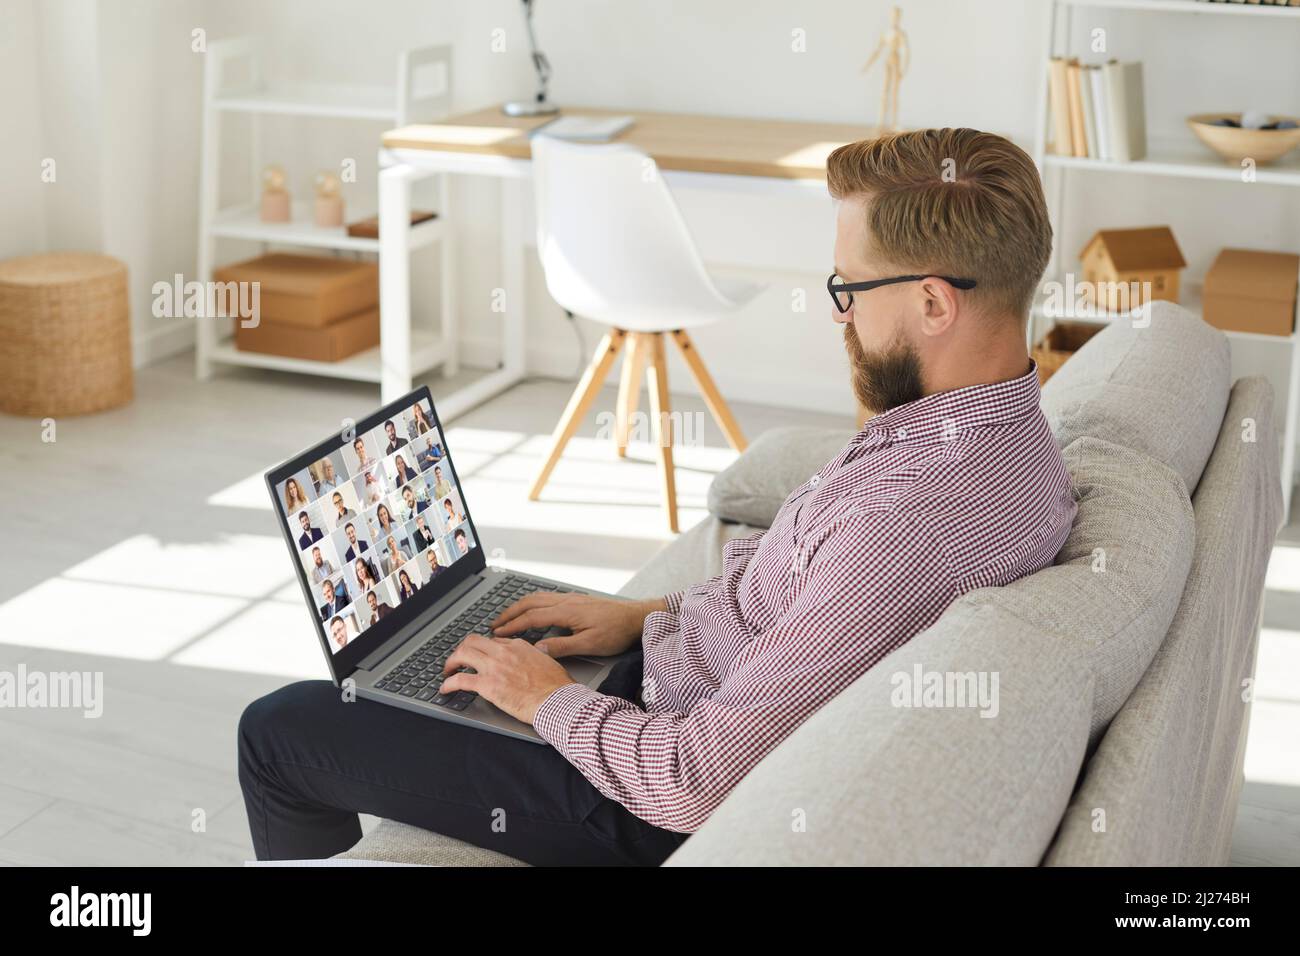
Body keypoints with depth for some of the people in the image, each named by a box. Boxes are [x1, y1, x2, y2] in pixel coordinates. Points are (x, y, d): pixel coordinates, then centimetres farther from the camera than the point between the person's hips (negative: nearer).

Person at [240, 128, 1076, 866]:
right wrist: (649, 615, 7)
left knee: (280, 731, 3)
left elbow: (697, 785, -32)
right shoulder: (998, 428, -3)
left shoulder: (913, 523, -36)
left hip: (658, 813, -10)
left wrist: (551, 701, -13)